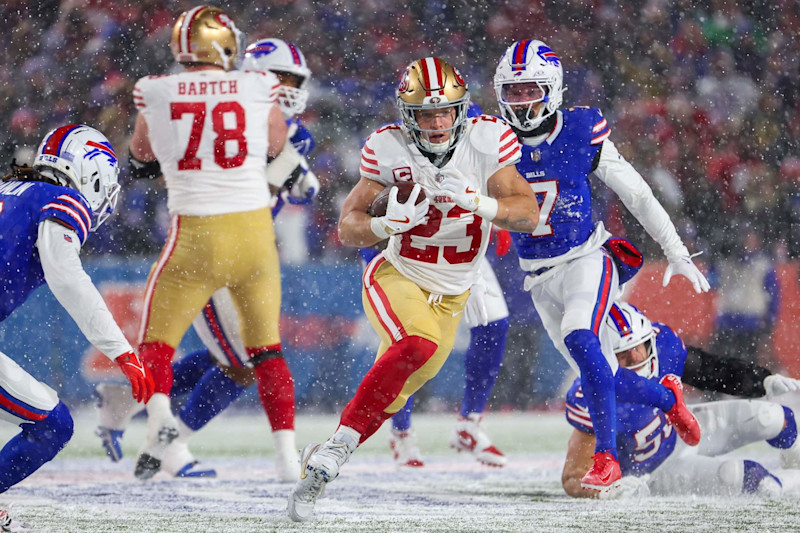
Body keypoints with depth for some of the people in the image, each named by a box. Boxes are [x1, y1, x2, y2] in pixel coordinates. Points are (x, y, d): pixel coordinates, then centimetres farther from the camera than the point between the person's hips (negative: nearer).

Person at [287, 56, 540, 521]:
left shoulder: (485, 142, -12)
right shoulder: (391, 150, -14)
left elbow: (529, 214, -15)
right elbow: (348, 228, -8)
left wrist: (475, 202, -31)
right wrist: (389, 223, -29)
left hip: (450, 297, 3)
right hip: (396, 278, -3)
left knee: (392, 394, 3)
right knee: (418, 344, -33)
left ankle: (318, 468, 19)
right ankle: (338, 446, -26)